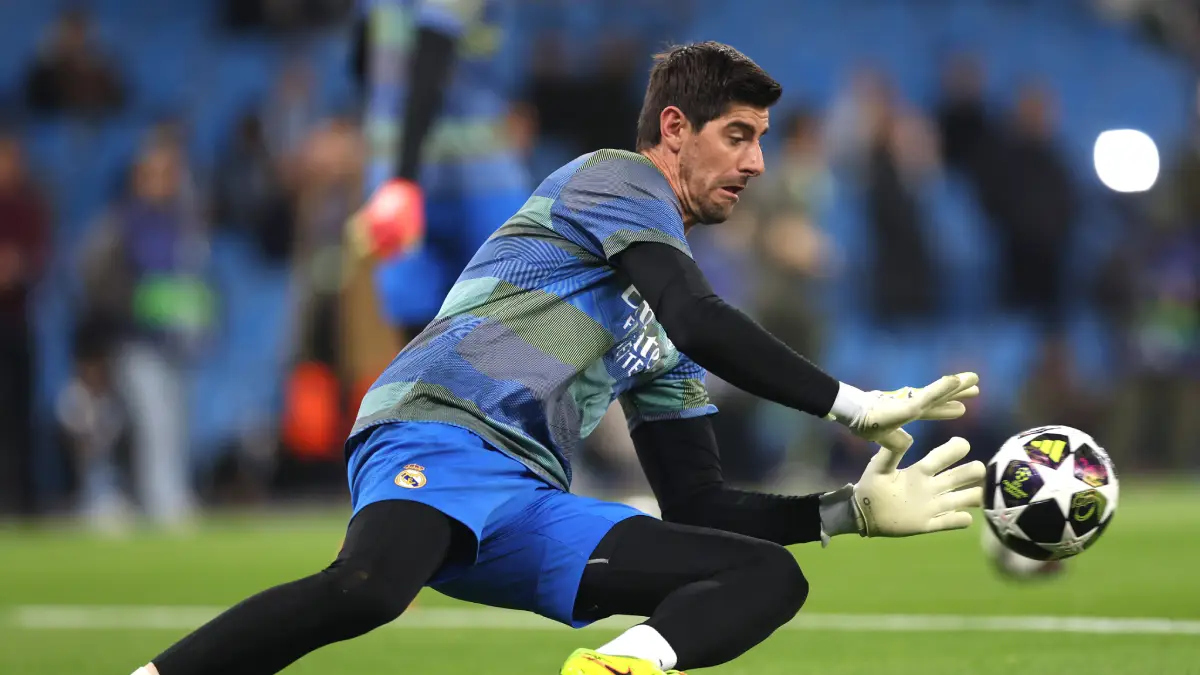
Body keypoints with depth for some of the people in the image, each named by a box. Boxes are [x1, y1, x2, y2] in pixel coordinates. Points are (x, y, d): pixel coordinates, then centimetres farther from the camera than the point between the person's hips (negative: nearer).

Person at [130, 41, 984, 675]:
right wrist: (852, 405, -4)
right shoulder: (617, 179, 7)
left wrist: (851, 509, 17)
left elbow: (699, 505, 28)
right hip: (437, 435, -8)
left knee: (771, 575, -3)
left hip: (526, 514, 8)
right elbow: (702, 323, -10)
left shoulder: (663, 337, 31)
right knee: (365, 590, -41)